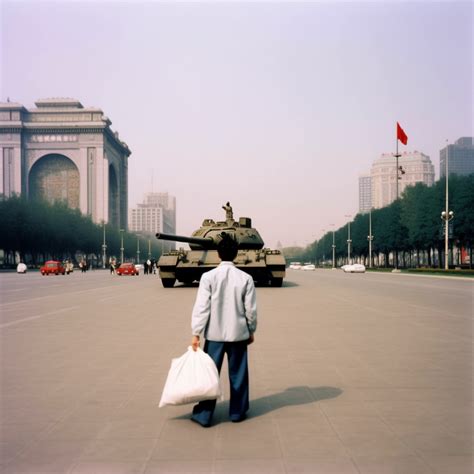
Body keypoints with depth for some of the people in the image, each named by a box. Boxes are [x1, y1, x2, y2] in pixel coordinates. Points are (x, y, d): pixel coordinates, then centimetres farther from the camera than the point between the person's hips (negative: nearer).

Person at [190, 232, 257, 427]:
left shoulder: (208, 277, -10)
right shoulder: (245, 278, -5)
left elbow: (201, 307, -12)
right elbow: (251, 309, -1)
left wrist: (196, 333, -7)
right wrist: (251, 331, 12)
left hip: (214, 333, -1)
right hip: (238, 333, 1)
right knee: (238, 374, 14)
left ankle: (203, 415, 13)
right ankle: (237, 412, 23)